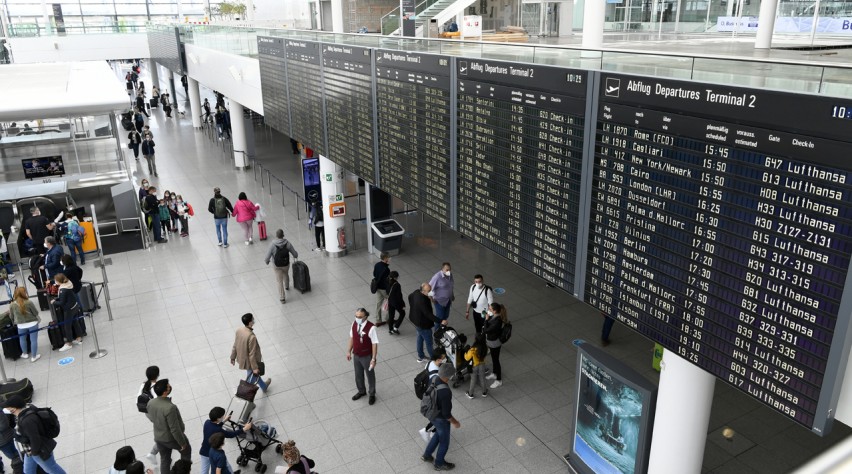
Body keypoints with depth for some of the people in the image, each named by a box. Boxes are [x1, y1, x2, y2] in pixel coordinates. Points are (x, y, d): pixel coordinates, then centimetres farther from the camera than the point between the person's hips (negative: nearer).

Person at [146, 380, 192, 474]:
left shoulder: (150, 402, -17)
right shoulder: (170, 408, -37)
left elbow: (151, 418, 2)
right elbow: (175, 429, -28)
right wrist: (182, 443, -15)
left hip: (158, 437, 5)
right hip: (172, 438, -5)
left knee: (164, 460, 25)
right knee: (186, 451, 25)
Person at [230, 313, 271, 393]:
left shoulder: (239, 330, -15)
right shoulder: (252, 337, -37)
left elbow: (235, 345, 0)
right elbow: (252, 354, -27)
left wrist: (233, 357, 15)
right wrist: (255, 368, -16)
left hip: (242, 358, 8)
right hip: (249, 362, -8)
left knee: (255, 374, 33)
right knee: (251, 380, 18)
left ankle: (264, 386, 56)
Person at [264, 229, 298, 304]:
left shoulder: (272, 244, -23)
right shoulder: (287, 243, -18)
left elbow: (267, 256, -19)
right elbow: (295, 254, -10)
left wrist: (266, 261, 4)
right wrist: (295, 256, 15)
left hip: (277, 266, -2)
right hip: (286, 264, 2)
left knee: (280, 281, 9)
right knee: (286, 274, 33)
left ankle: (282, 298, 12)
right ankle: (287, 286, 58)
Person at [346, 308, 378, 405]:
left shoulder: (371, 328, -29)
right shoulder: (354, 325, -11)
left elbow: (374, 344, -22)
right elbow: (351, 338, 5)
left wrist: (373, 359, -20)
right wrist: (349, 351, 7)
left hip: (367, 356, -5)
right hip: (356, 355, 5)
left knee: (370, 375, 18)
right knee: (358, 375, 24)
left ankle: (372, 394, 41)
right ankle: (361, 391, 50)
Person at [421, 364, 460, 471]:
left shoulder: (433, 380, -15)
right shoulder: (445, 392, -38)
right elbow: (446, 413, -28)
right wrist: (455, 422, -11)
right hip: (441, 419, -7)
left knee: (438, 434, 33)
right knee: (444, 442, 19)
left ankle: (427, 455, 47)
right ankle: (439, 464, 42)